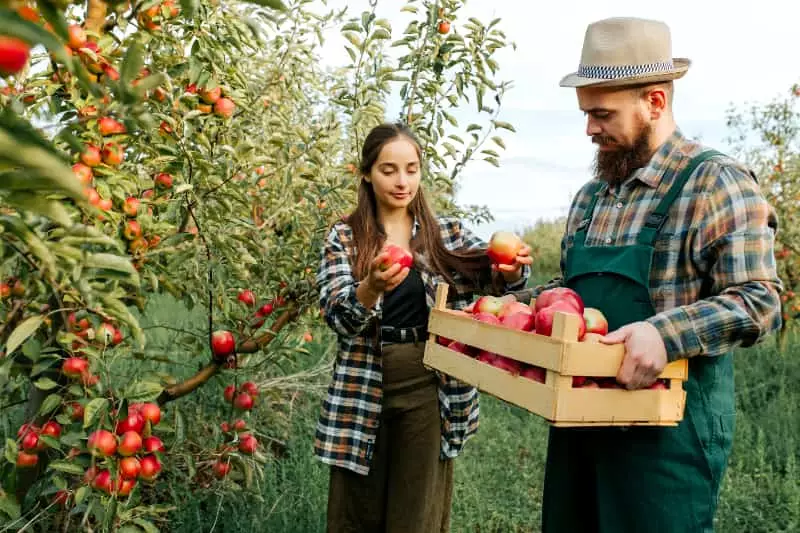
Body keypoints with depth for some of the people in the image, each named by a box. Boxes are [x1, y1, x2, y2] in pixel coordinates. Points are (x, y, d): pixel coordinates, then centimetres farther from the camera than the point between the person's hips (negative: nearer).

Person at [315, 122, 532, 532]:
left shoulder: (447, 233, 4)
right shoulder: (344, 237, -2)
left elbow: (491, 275, -7)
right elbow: (336, 316, -13)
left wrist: (512, 268, -30)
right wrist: (372, 288, -34)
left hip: (430, 391, 1)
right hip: (363, 392, 0)